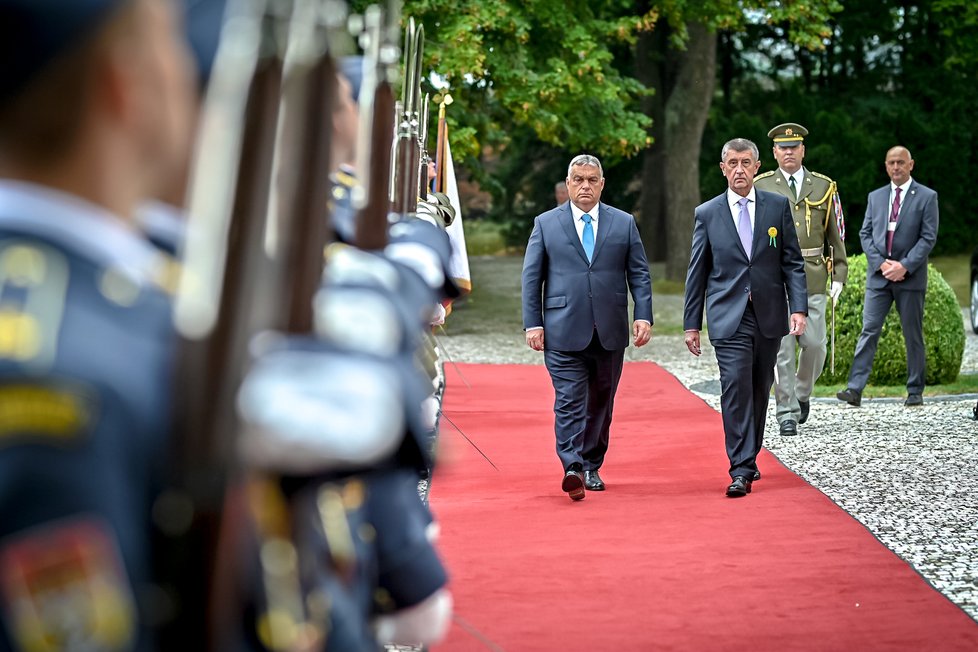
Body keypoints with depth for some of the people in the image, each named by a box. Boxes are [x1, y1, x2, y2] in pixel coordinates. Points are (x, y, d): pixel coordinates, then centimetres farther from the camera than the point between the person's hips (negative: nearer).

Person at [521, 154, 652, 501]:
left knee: (601, 403, 10)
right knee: (569, 400, -12)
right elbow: (532, 277, 5)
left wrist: (643, 316, -4)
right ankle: (572, 469, -19)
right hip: (564, 332, -2)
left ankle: (591, 467, 21)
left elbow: (640, 274, 8)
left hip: (611, 331, 2)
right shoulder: (546, 224, 6)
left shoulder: (624, 223, 9)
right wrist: (533, 323, -2)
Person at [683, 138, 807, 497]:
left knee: (760, 390, 10)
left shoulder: (778, 206, 6)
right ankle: (741, 469, -13)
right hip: (728, 317, -2)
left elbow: (793, 262, 5)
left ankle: (749, 458, 26)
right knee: (736, 387, -13)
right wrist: (692, 324, 5)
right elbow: (697, 274, 7)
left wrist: (798, 307, -6)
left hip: (769, 316, 2)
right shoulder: (706, 214, 4)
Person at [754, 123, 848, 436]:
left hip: (813, 278, 2)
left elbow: (835, 234, 12)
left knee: (814, 344, -1)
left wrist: (839, 276, 6)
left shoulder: (823, 187, 9)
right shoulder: (760, 187, 5)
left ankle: (801, 393, 26)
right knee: (781, 348, -5)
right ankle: (787, 413, 2)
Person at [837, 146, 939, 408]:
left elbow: (928, 237, -5)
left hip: (910, 276, -2)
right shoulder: (875, 197, 13)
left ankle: (915, 392, 12)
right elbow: (865, 234, 9)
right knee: (868, 330, -6)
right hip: (879, 275, 2)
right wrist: (881, 263, -6)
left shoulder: (927, 197, 1)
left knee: (913, 335, 4)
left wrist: (904, 266, -15)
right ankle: (855, 389, -12)